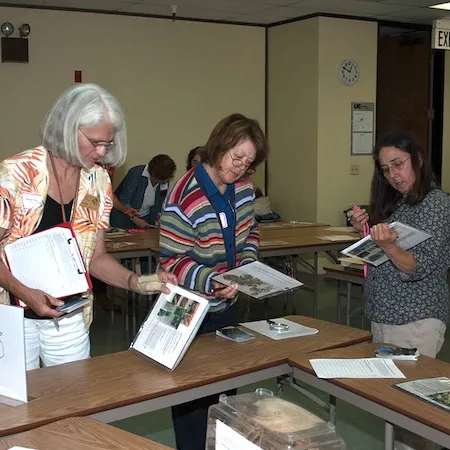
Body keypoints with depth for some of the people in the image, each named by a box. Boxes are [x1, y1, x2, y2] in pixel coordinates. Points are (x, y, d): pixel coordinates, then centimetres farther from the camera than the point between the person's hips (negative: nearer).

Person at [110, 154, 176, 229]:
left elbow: (158, 206, 8)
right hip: (124, 218, -4)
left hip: (145, 219, 4)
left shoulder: (165, 183, -6)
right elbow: (124, 201, -22)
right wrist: (135, 219, -29)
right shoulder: (135, 173, -21)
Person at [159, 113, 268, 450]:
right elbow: (172, 261, -22)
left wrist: (247, 266, -2)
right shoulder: (185, 198, -24)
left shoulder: (243, 188, -1)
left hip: (226, 306, 7)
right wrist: (210, 282, -33)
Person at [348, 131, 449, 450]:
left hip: (415, 320, -8)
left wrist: (388, 245, -37)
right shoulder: (393, 203, 12)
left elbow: (420, 268, -20)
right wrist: (366, 232, 0)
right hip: (383, 316, 8)